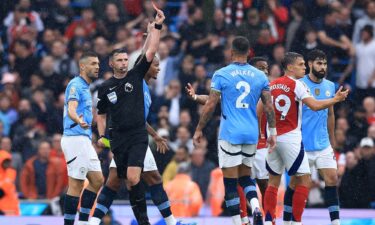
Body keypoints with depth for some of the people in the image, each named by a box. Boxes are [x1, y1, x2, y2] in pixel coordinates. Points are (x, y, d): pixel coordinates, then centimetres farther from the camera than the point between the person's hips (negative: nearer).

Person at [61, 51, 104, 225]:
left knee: (97, 180, 8)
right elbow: (71, 110, -27)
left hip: (84, 139, 10)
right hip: (75, 138, -10)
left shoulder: (85, 87, 20)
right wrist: (79, 121, -47)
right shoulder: (76, 85, -11)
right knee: (76, 184, -10)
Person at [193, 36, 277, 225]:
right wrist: (273, 132, 13)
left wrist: (199, 129, 4)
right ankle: (256, 207, -10)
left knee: (230, 181, 1)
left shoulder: (221, 74, -5)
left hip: (230, 134, -4)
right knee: (245, 177, 17)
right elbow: (269, 107, 4)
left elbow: (210, 105, -5)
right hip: (251, 135, 4)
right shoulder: (260, 76, 5)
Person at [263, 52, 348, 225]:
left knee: (273, 181, 13)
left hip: (273, 137, 7)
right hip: (290, 138, -6)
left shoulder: (271, 85, 11)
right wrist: (335, 100, -7)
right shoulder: (296, 85, -8)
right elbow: (314, 105, -18)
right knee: (304, 180, 1)